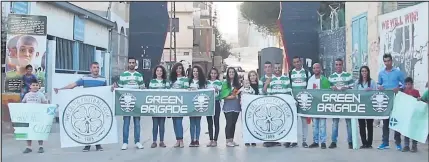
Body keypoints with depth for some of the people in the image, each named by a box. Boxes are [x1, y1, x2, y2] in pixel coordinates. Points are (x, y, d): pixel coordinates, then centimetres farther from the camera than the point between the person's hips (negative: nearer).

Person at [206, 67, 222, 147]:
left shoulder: (219, 82, 5)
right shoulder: (206, 82, 12)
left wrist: (217, 91, -18)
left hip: (216, 103, -3)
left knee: (216, 122, -1)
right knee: (209, 122, 5)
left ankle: (215, 140, 4)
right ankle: (211, 140, 12)